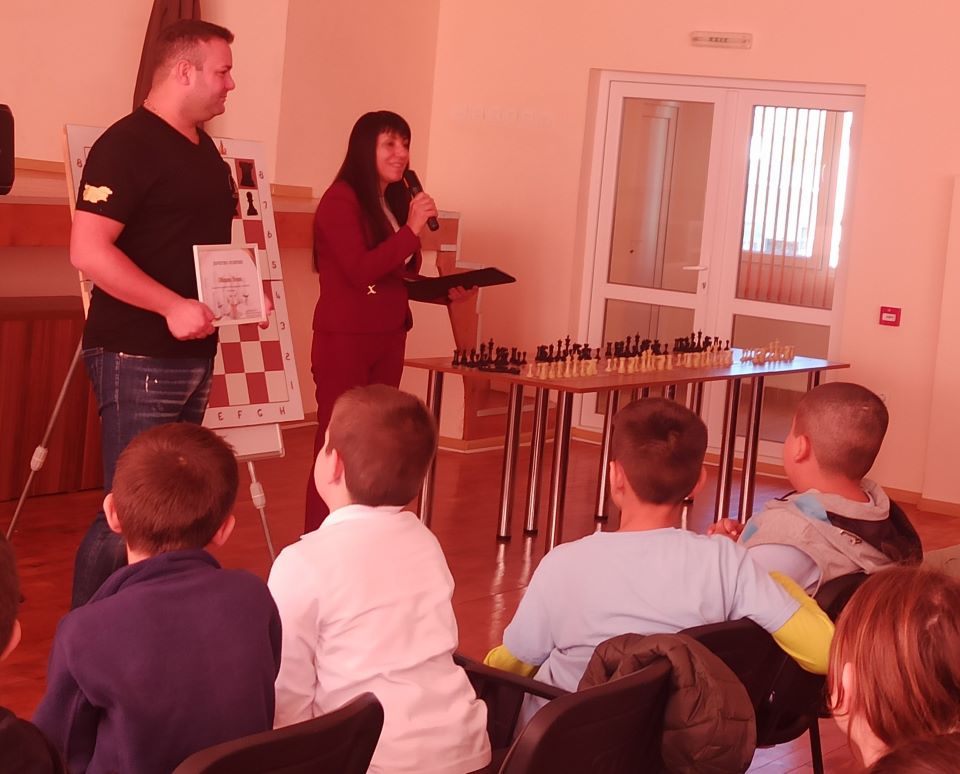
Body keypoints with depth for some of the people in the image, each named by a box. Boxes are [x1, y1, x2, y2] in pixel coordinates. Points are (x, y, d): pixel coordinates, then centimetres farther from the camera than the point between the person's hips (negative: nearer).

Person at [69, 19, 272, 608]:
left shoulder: (205, 148, 14)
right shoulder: (127, 144, -14)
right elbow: (88, 251, -23)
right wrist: (173, 306, -26)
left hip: (193, 354, 9)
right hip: (138, 357, -9)